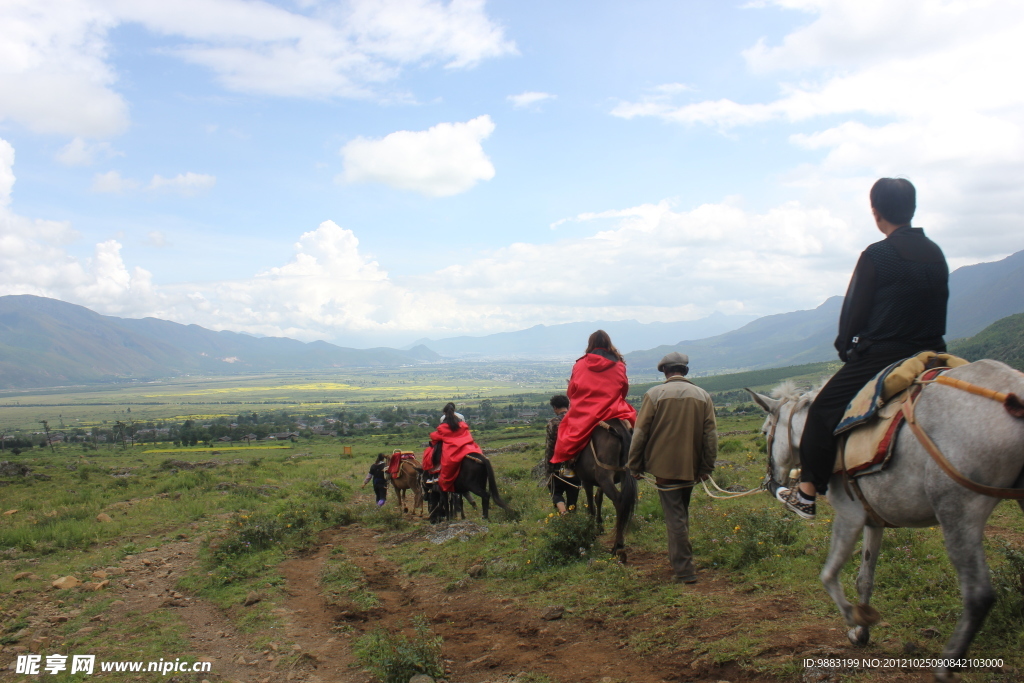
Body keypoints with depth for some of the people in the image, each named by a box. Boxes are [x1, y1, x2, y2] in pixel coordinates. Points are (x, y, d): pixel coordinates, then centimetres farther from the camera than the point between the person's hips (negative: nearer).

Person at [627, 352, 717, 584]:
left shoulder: (654, 394, -6)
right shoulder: (703, 395, 5)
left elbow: (640, 433, -7)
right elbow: (711, 435, 4)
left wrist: (635, 465, 2)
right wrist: (706, 468, 9)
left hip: (664, 466, -4)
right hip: (691, 467, 4)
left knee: (675, 517, -1)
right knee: (681, 514, 20)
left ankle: (684, 571, 0)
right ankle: (678, 559, 31)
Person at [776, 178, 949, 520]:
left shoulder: (876, 255, -11)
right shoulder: (936, 255, 9)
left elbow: (855, 310, -6)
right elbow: (938, 309, 15)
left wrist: (846, 348, 10)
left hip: (879, 356, -7)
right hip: (930, 359, 7)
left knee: (823, 410, 3)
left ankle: (806, 494, 6)